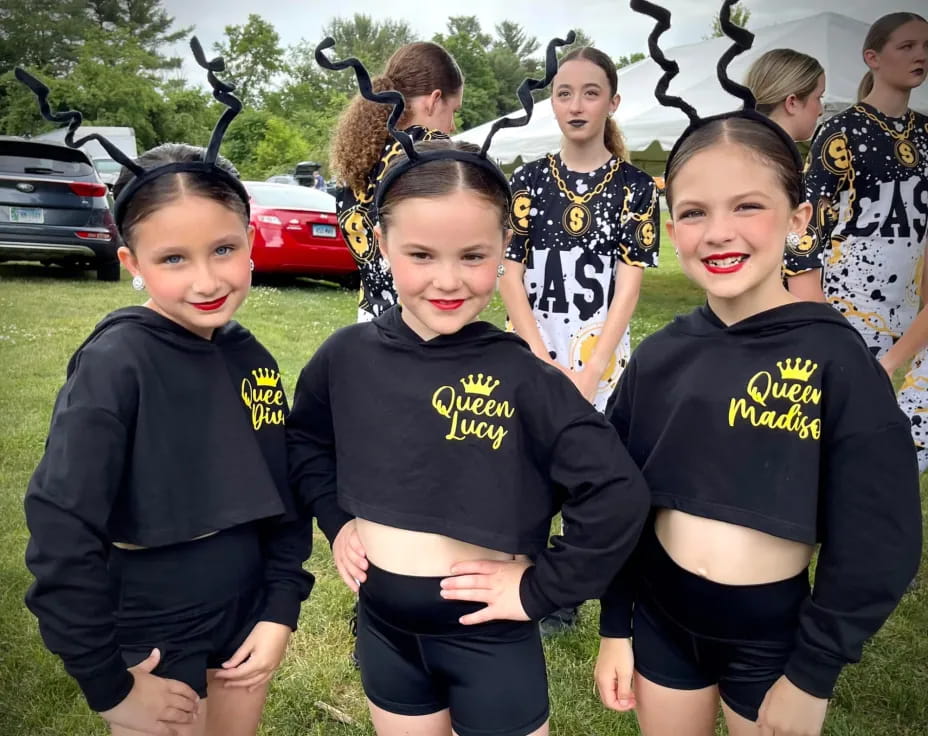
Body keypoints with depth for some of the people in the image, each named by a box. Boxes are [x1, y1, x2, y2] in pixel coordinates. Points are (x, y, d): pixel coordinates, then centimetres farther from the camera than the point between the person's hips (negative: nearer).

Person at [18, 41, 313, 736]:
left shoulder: (252, 358, -4)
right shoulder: (116, 363, -20)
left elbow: (285, 498, 3)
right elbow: (61, 535, -20)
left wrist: (281, 611, -5)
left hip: (244, 624, 5)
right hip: (148, 643, -5)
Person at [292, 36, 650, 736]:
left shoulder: (522, 378, -20)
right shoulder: (347, 356, -9)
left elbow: (620, 497, -21)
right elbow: (305, 438, 11)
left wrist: (539, 588, -16)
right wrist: (336, 519, 1)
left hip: (487, 633, -3)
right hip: (383, 623, 4)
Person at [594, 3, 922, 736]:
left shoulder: (837, 358, -17)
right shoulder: (659, 355, -7)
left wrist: (812, 675, -9)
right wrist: (615, 625, 4)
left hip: (774, 629, -3)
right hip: (660, 614, 3)